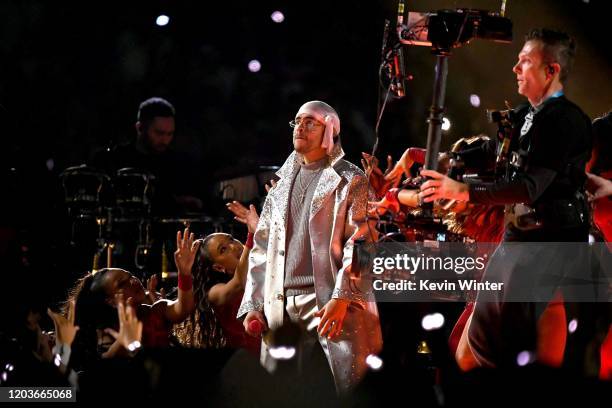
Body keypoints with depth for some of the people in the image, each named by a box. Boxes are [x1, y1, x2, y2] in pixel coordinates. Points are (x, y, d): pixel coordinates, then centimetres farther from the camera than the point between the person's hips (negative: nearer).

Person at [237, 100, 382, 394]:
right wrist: (253, 304, 9)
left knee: (353, 390, -11)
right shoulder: (281, 185, 22)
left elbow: (360, 243, -7)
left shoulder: (350, 181, 3)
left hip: (335, 303, -5)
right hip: (282, 306, 5)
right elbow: (262, 248, 19)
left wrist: (341, 298, -18)